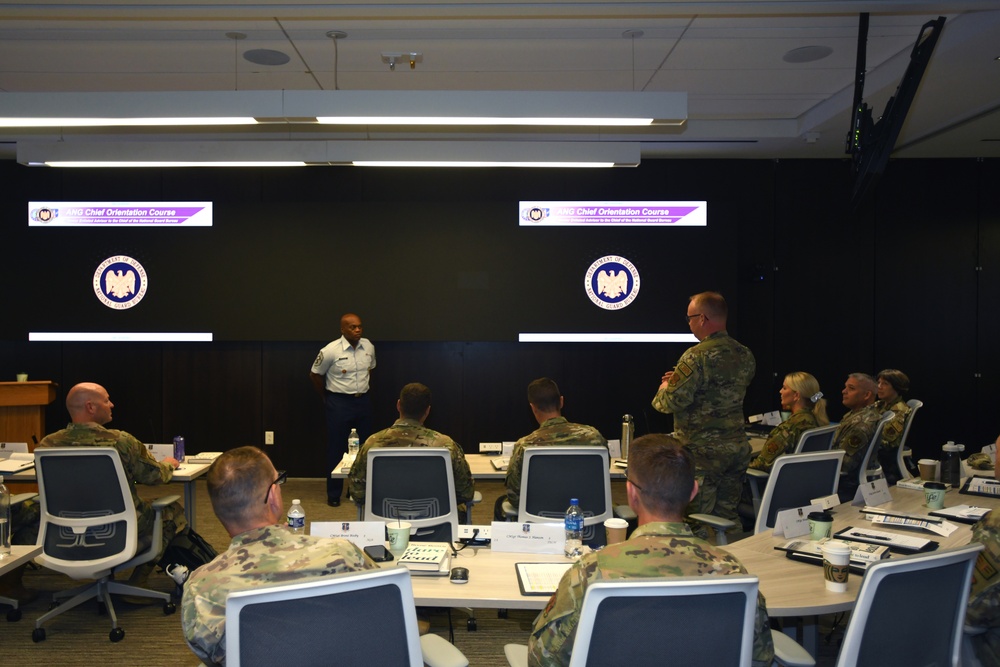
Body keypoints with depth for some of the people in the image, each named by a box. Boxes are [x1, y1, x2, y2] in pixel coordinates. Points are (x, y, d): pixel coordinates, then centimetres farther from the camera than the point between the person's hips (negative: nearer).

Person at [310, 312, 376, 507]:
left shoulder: (369, 347, 0)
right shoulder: (331, 351, -15)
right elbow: (315, 375, -2)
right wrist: (328, 396, 6)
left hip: (363, 401, 5)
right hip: (339, 403, -5)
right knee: (336, 449, 3)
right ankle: (333, 494, 14)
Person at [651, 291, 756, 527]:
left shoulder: (697, 356, -18)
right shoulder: (746, 356, 7)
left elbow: (671, 402, -19)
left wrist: (664, 388, 3)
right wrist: (681, 380, 19)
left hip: (702, 451, -7)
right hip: (738, 449, 7)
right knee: (728, 515, 16)